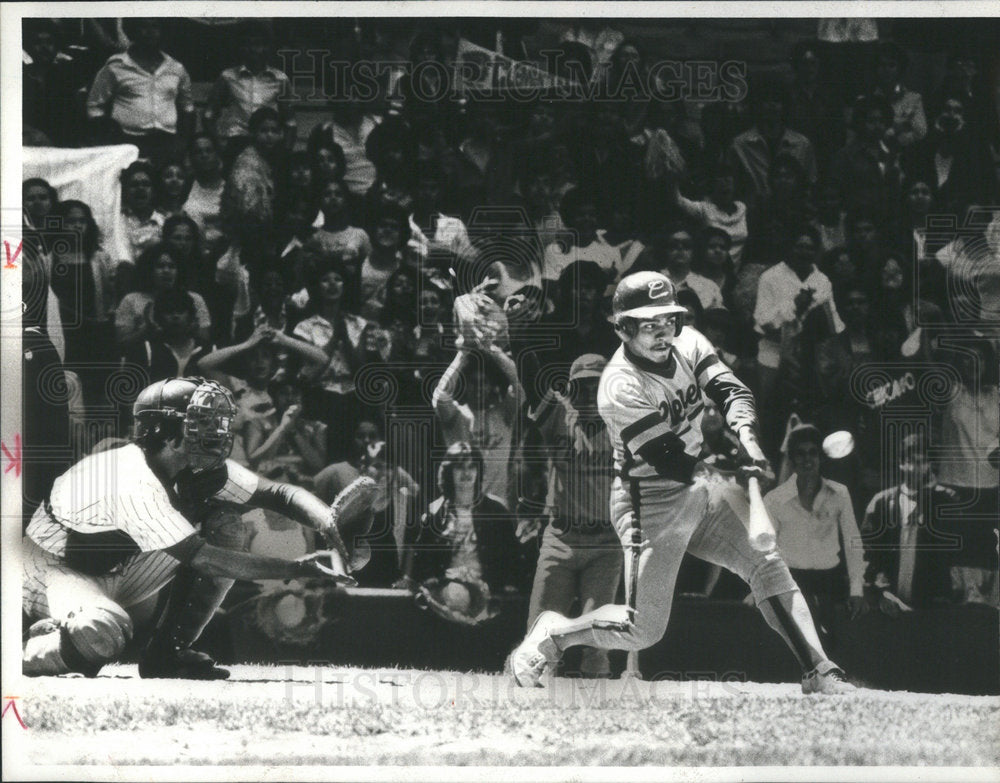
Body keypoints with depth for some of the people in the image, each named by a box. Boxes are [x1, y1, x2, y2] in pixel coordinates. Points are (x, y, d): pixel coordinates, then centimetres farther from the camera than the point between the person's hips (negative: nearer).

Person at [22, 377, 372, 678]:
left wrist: (332, 526, -32)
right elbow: (202, 560, -37)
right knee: (102, 635, -42)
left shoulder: (197, 469, -10)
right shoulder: (136, 483, -34)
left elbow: (279, 493, -10)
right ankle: (31, 650, -8)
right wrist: (298, 568, -40)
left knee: (224, 528, -7)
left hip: (111, 572, 9)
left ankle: (167, 652, -4)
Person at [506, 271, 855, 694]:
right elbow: (669, 461, -27)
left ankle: (818, 671, -5)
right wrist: (738, 472, -34)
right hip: (651, 504, -7)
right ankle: (553, 634, 16)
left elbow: (730, 390, -13)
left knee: (768, 564, -5)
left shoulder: (688, 344, -2)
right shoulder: (620, 388, -24)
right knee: (644, 629, -7)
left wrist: (746, 434, -34)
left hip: (701, 487, 7)